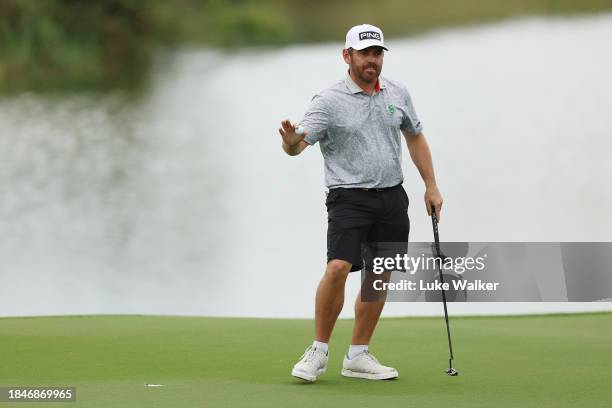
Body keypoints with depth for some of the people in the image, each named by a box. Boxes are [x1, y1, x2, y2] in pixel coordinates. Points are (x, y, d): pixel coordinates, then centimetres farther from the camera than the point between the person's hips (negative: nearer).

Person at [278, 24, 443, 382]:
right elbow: (298, 143, -18)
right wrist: (291, 141, -42)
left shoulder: (398, 93, 8)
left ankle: (358, 356, 18)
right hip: (349, 198, -5)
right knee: (338, 267, -21)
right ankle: (319, 352, -7)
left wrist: (431, 186, 16)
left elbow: (415, 137, 20)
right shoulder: (329, 102, -8)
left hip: (392, 197, 5)